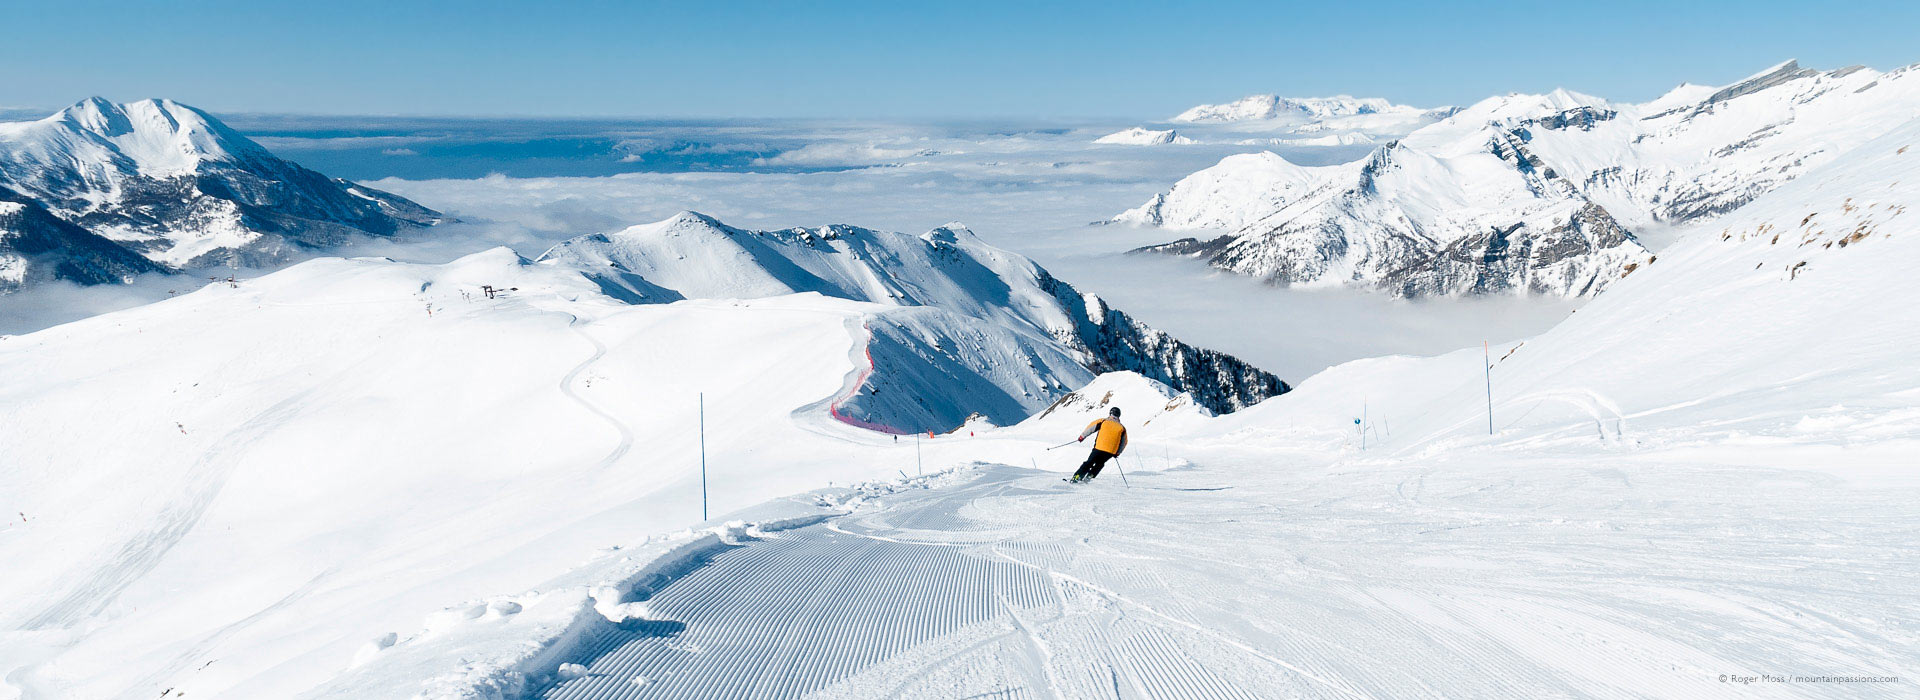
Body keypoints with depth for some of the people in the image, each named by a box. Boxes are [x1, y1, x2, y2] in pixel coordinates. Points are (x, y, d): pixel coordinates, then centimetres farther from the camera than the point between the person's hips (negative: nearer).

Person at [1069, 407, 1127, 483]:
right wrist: (1117, 453, 27)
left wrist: (1082, 436, 20)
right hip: (1111, 452, 2)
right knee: (1100, 463, 25)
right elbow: (1124, 443, 15)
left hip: (1099, 448, -2)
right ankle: (1089, 476, 12)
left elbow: (1090, 427, 7)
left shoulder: (1103, 421, 4)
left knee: (1089, 463, 12)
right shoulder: (1122, 428, 9)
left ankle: (1076, 477, 5)